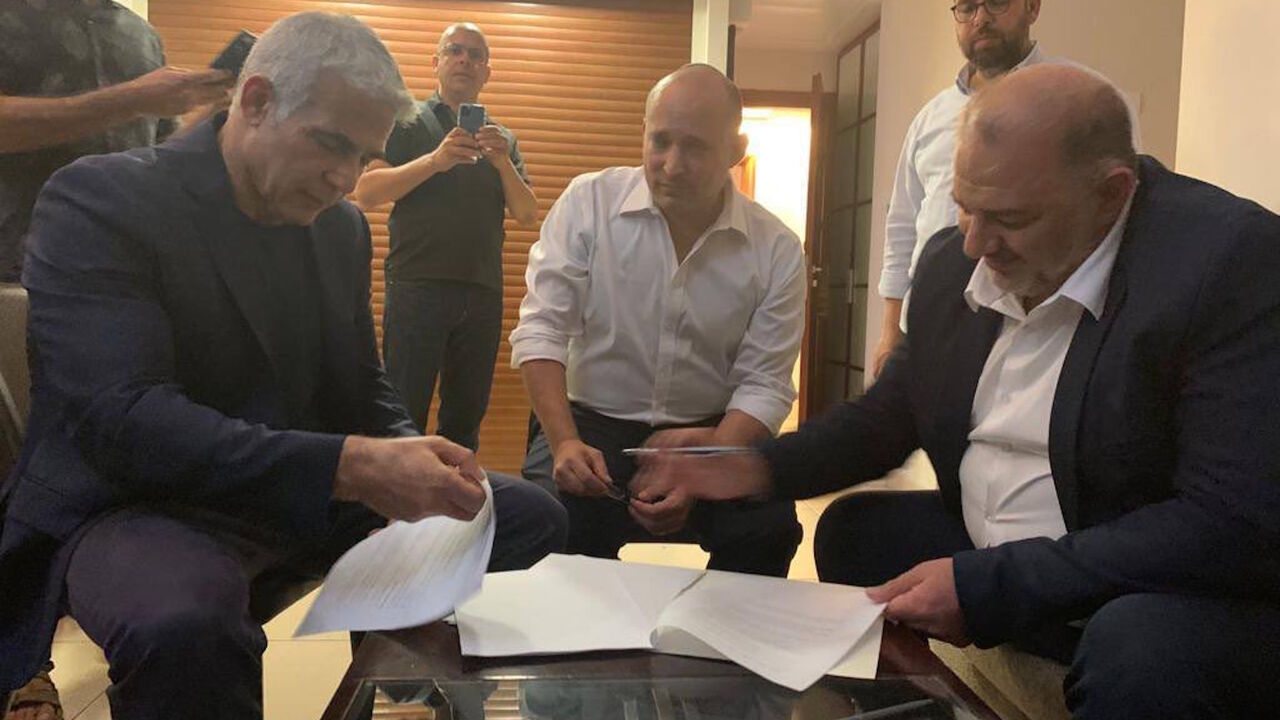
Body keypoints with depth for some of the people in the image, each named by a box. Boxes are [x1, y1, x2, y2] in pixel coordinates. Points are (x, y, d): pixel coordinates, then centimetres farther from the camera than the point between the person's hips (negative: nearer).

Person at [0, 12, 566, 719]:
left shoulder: (342, 227, 7)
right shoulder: (97, 199, -13)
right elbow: (117, 419, -26)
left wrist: (410, 464, -12)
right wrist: (349, 466, -35)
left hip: (304, 499, 7)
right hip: (135, 506, -6)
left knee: (530, 515, -1)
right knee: (186, 624, -41)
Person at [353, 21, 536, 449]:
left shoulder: (502, 138, 17)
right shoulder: (407, 122, 6)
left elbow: (528, 215, 7)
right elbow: (366, 193, -7)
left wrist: (504, 163, -10)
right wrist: (435, 160, -18)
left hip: (483, 295, 4)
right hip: (417, 288, -4)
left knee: (466, 420, 11)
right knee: (404, 418, -1)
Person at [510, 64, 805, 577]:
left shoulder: (776, 251, -3)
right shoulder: (588, 202, -5)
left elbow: (763, 385, -5)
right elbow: (541, 330, -7)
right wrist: (564, 443, -21)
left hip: (711, 436, 1)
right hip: (593, 422, -1)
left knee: (770, 525, -25)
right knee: (553, 522, -29)